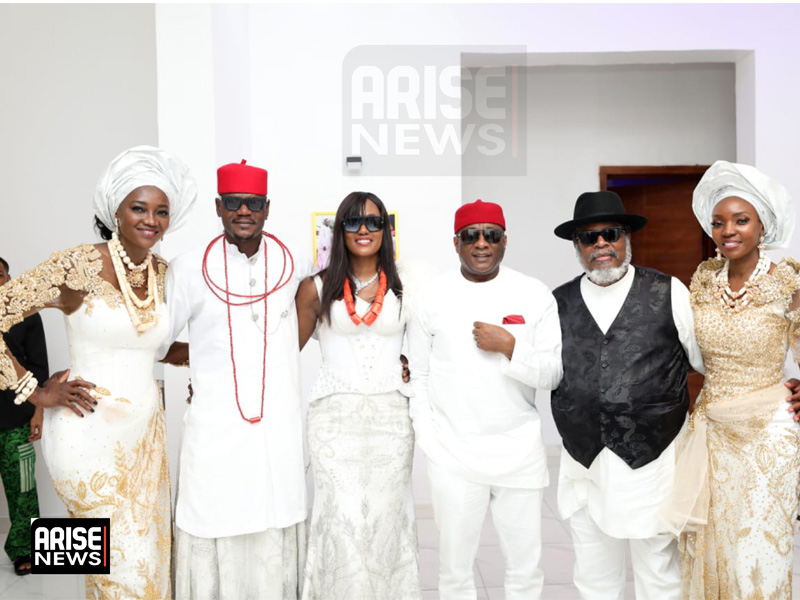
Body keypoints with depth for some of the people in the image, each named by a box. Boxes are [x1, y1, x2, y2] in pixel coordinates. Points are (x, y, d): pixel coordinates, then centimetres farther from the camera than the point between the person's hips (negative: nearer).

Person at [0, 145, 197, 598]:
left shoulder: (163, 272, 4)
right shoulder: (79, 266, -15)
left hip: (145, 434, 6)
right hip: (88, 436, -5)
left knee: (151, 554, 15)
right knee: (126, 562, 4)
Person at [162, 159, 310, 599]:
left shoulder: (293, 262, 2)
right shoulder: (189, 270, -3)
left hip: (280, 430, 2)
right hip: (214, 431, -1)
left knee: (275, 544, 10)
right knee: (212, 540, 4)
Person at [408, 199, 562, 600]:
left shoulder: (535, 295, 0)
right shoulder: (432, 297, 0)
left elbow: (553, 375, -1)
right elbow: (417, 375, 5)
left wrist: (510, 348, -16)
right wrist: (429, 438, -2)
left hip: (520, 450, 1)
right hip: (453, 453, 0)